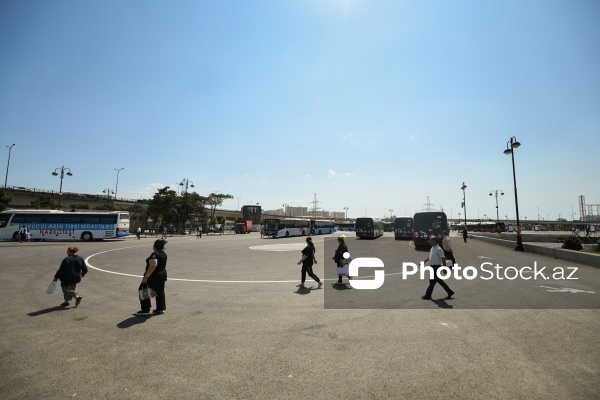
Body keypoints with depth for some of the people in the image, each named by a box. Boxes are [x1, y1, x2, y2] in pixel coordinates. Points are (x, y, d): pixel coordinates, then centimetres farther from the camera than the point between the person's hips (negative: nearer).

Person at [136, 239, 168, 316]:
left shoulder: (154, 254, -21)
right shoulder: (164, 254, 6)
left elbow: (153, 266, -31)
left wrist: (146, 277, -29)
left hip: (153, 277, -8)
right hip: (162, 276, 8)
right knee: (160, 292, 15)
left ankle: (146, 310, 11)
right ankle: (161, 309, 20)